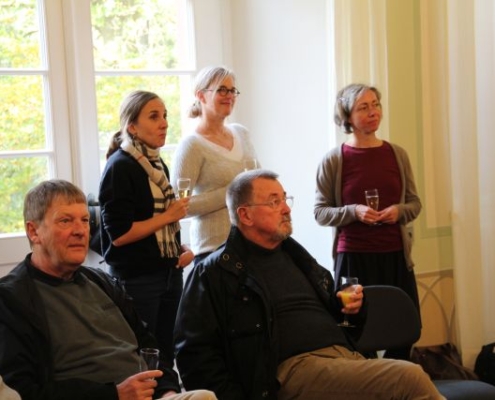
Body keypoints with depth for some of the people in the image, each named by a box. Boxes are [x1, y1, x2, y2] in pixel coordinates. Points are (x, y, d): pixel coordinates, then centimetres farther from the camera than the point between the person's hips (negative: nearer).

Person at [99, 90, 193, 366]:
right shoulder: (119, 167, -13)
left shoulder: (158, 165, 11)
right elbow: (118, 234, -19)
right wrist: (168, 216, -15)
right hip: (137, 279, -7)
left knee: (167, 354, 12)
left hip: (170, 273, 8)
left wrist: (183, 248, 5)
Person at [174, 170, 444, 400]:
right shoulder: (215, 273, 2)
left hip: (345, 355, 7)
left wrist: (346, 304, 15)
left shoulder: (292, 253, 24)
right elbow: (195, 352, -3)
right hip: (294, 367, -7)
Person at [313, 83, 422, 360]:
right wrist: (354, 212, -16)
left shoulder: (397, 155, 5)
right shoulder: (333, 160, -2)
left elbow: (415, 203, 12)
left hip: (396, 255, 3)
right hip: (354, 256, -3)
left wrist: (400, 211, -9)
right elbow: (320, 212, 0)